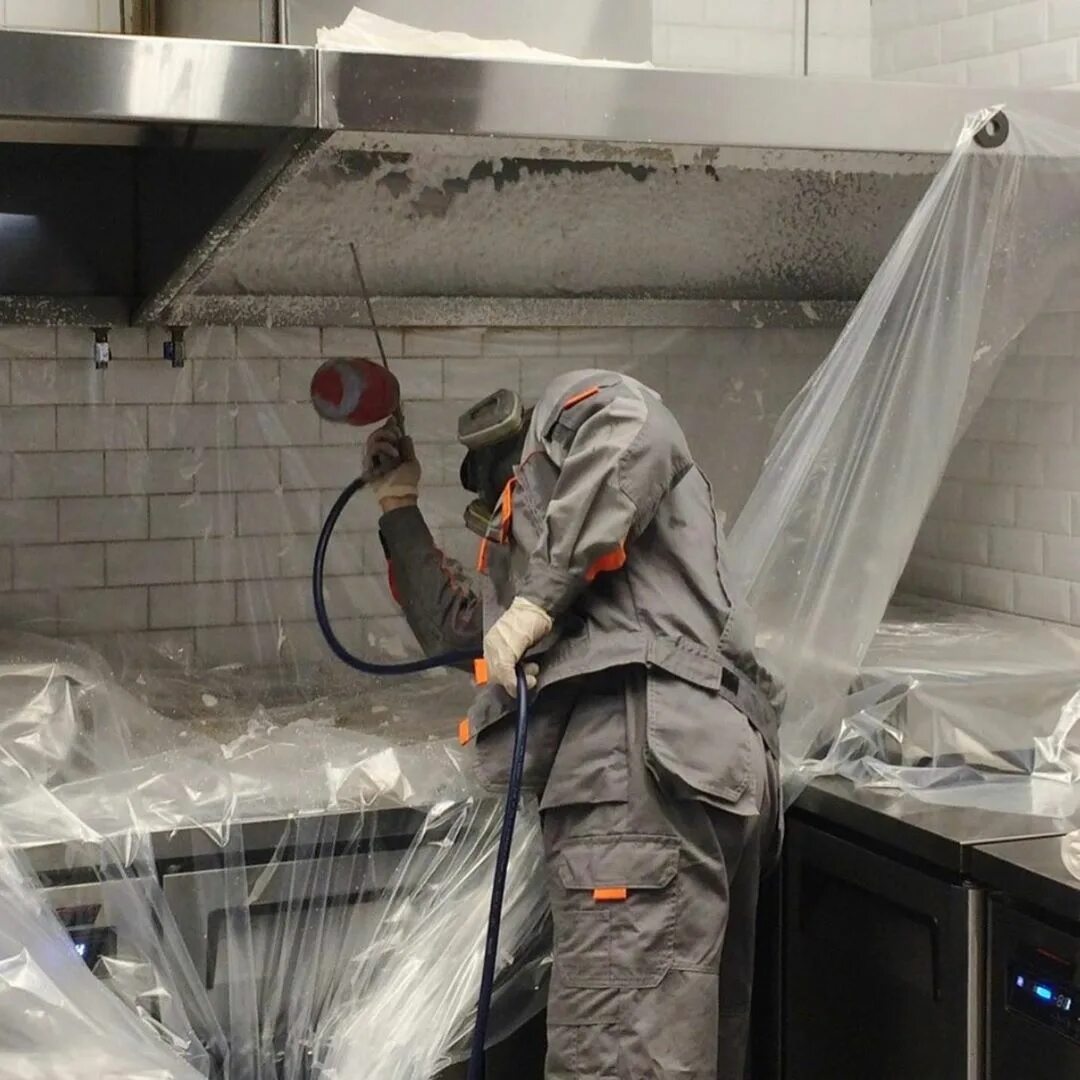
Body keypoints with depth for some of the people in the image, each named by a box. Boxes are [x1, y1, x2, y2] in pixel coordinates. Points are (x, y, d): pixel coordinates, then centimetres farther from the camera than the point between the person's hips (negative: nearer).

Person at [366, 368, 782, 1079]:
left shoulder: (567, 410, 18)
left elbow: (633, 423, -8)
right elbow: (457, 630, 50)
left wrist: (540, 597, -11)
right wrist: (400, 509, 53)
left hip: (643, 755, -10)